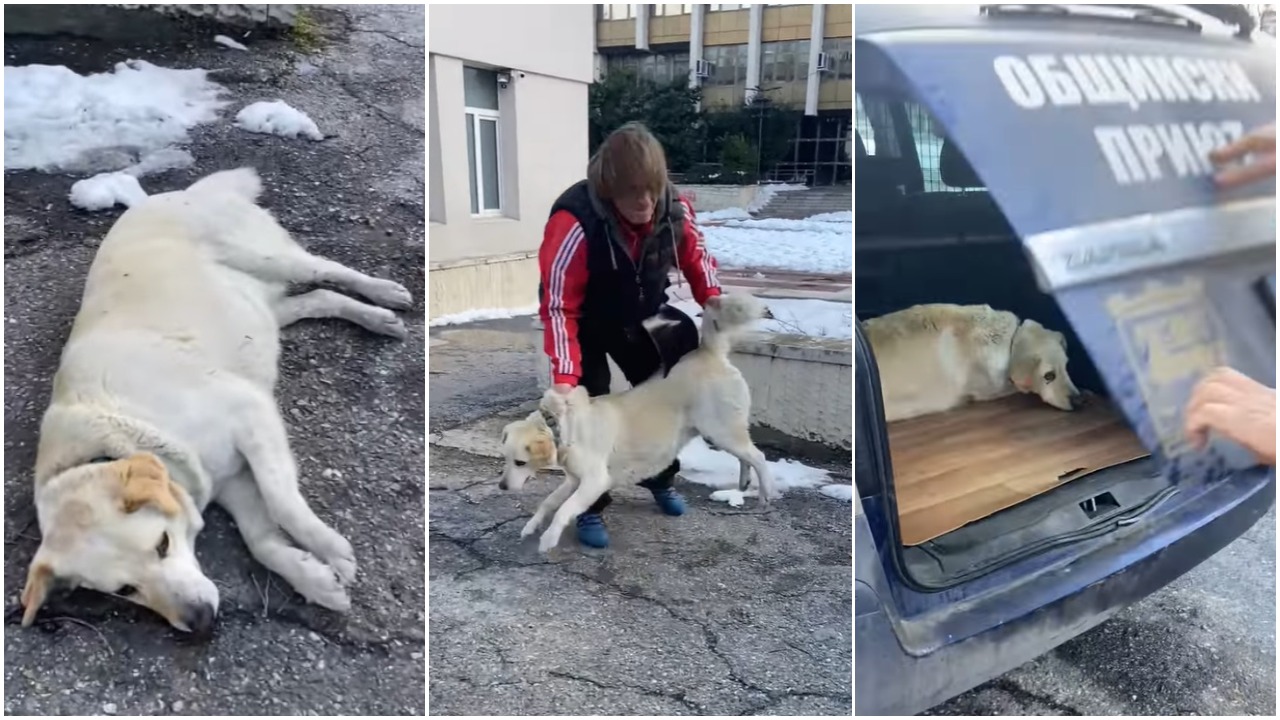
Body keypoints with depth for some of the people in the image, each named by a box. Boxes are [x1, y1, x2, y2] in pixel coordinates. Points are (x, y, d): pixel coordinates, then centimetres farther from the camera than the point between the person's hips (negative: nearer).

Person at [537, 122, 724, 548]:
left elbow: (695, 257, -2)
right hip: (588, 325, -4)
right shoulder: (576, 222, -37)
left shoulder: (674, 209, -23)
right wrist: (564, 377, -38)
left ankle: (660, 477, 36)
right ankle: (589, 507, 11)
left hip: (642, 318, 5)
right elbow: (559, 306, -33)